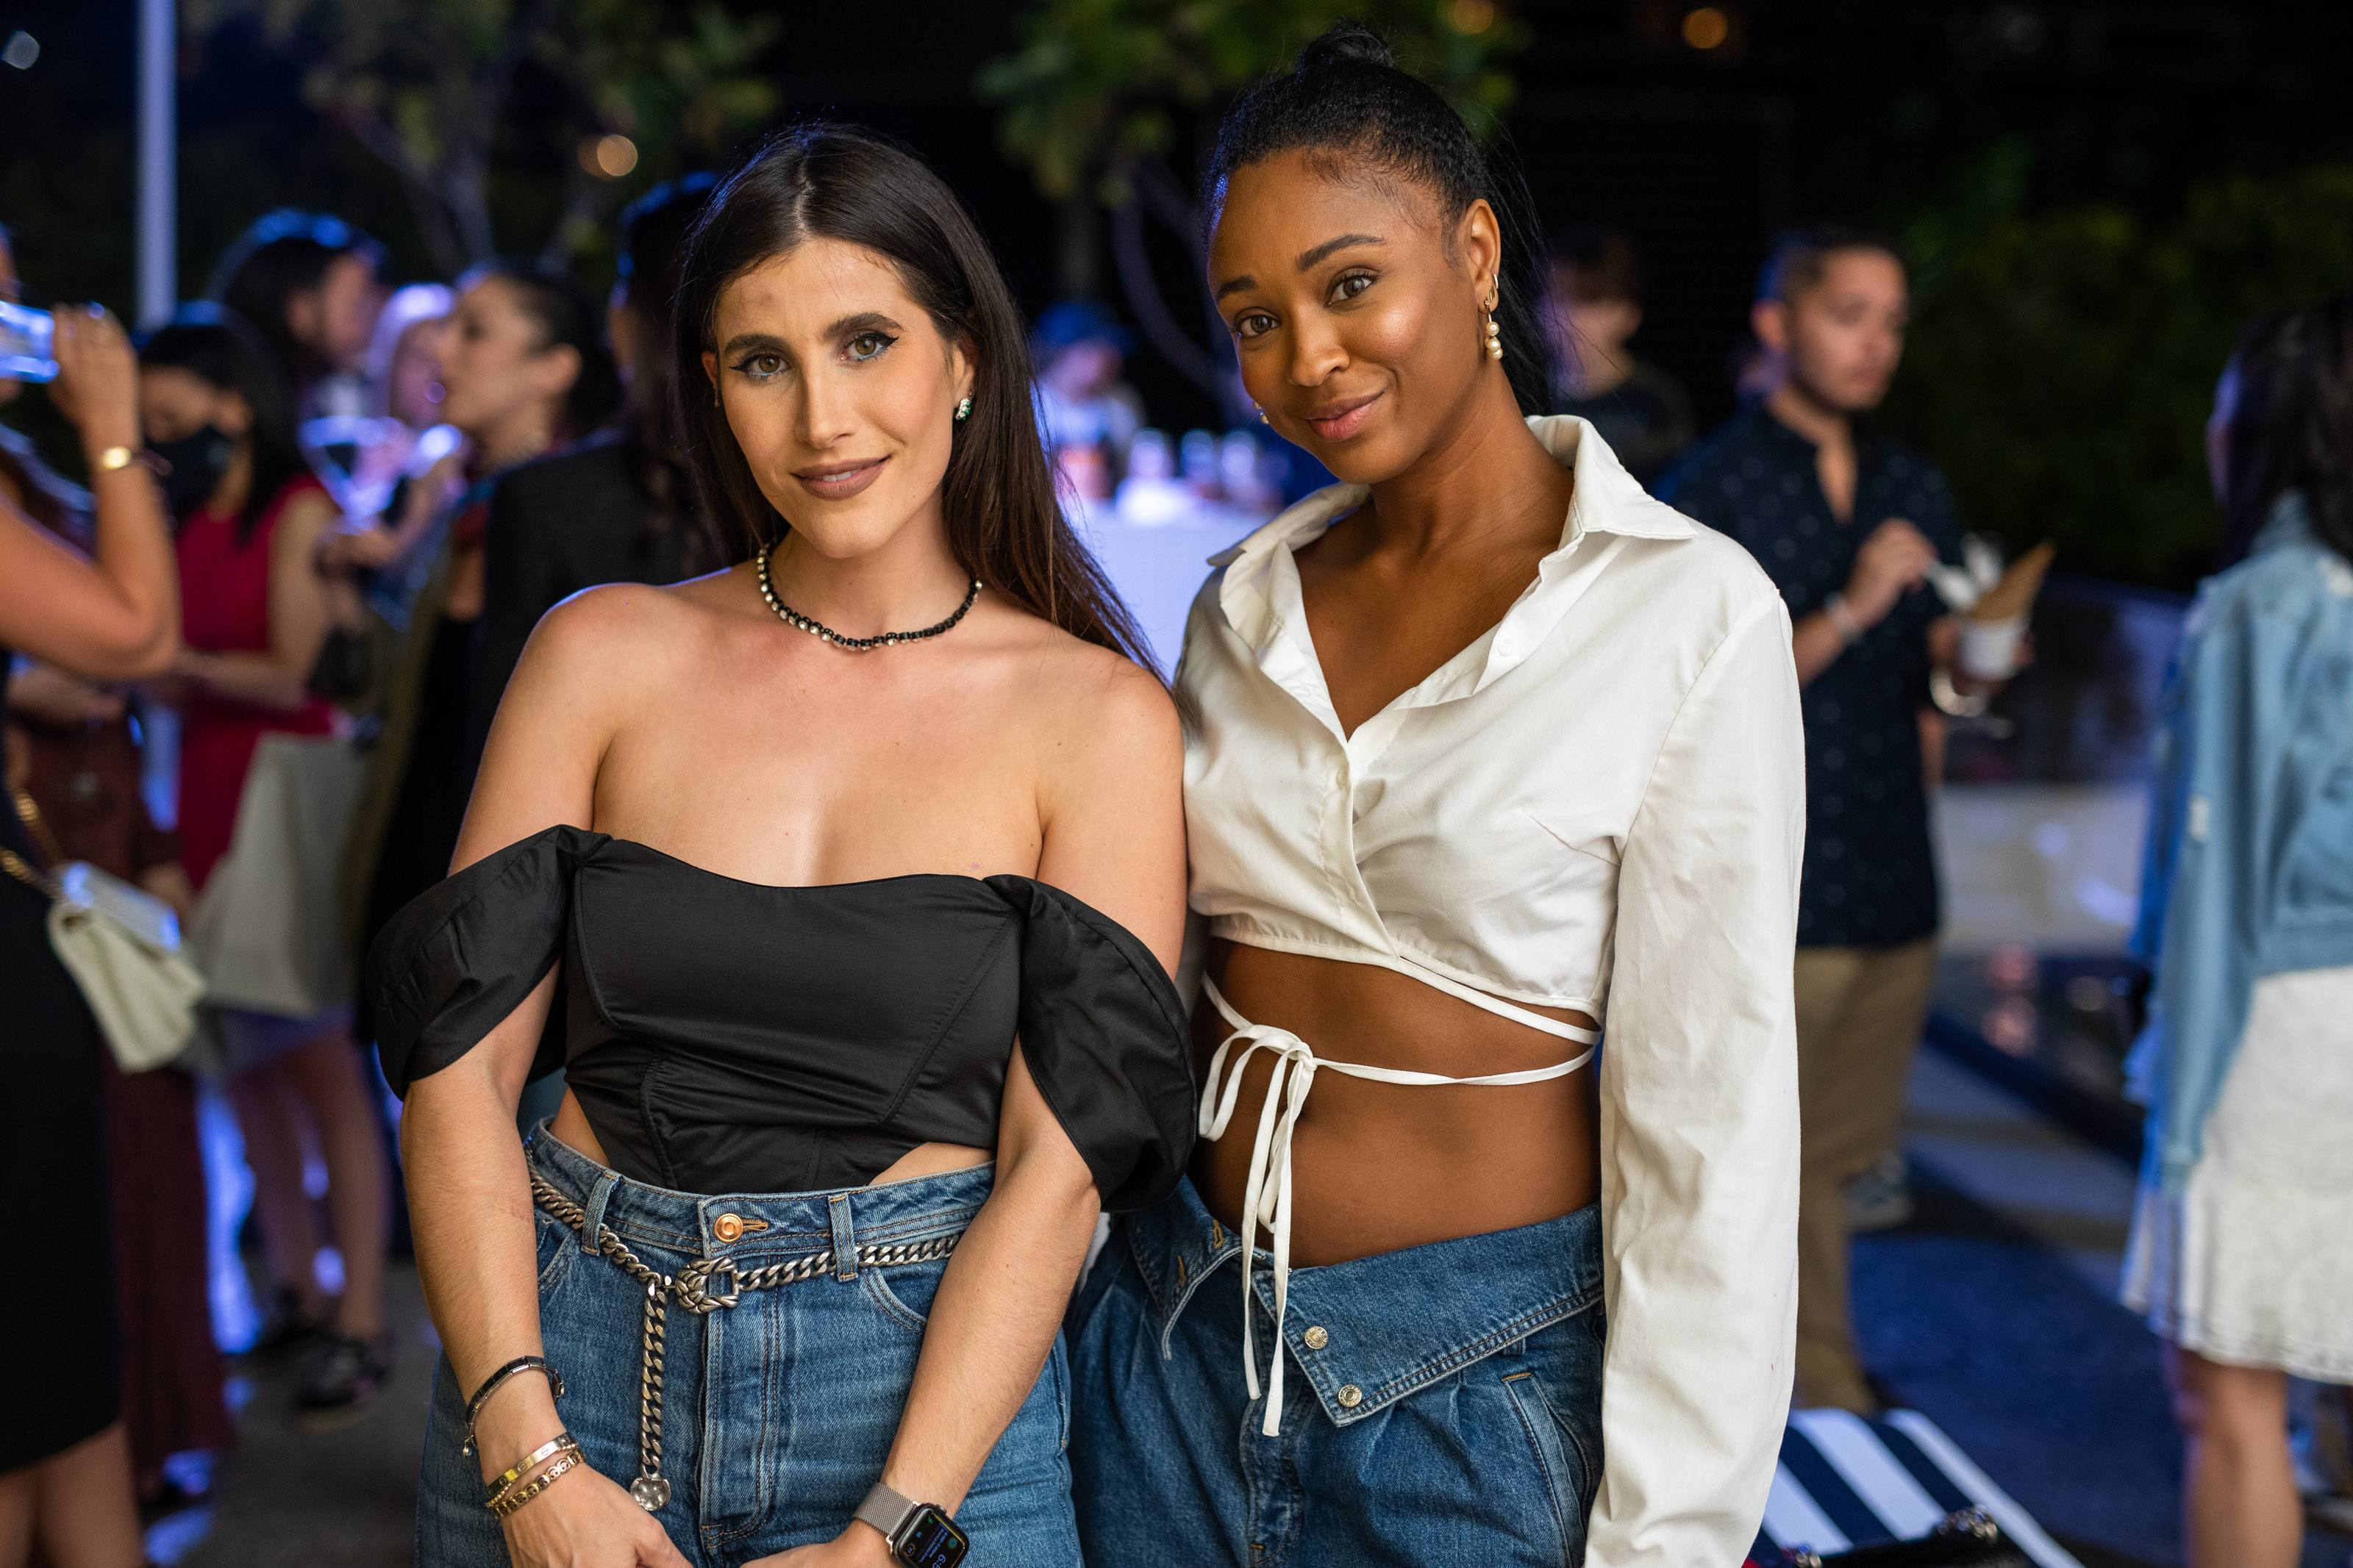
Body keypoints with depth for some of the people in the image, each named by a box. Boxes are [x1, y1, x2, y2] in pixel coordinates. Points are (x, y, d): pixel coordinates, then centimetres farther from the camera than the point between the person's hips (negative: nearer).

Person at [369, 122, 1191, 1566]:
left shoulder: (1099, 717, -5)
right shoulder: (605, 655, 0)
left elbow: (1062, 1159, -9)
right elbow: (463, 1062, -2)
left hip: (926, 1386, -1)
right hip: (572, 1353, 2)